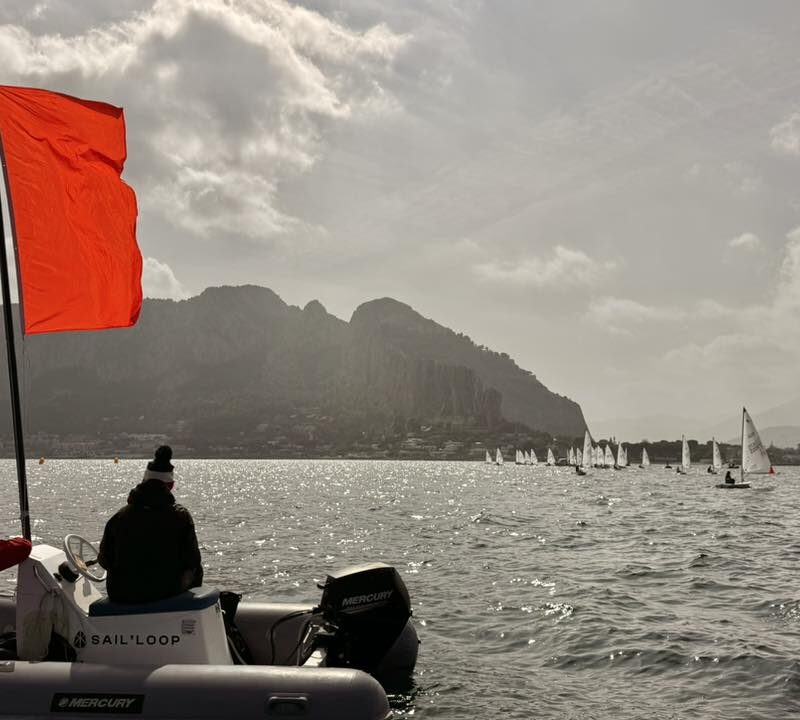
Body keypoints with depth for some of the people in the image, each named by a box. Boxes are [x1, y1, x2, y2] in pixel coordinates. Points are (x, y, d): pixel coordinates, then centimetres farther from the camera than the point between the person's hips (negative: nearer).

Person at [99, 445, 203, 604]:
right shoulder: (180, 516, -10)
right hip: (167, 591, -2)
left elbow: (105, 560, 1)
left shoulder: (119, 517, -6)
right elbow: (191, 560, -6)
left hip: (122, 596, 2)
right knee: (196, 569, 27)